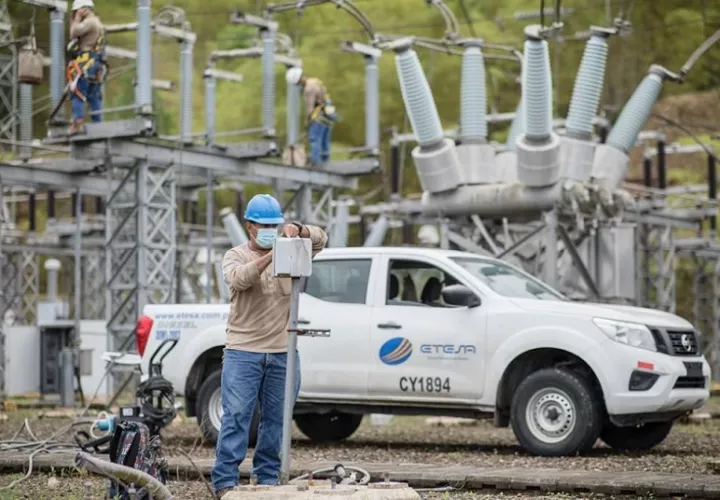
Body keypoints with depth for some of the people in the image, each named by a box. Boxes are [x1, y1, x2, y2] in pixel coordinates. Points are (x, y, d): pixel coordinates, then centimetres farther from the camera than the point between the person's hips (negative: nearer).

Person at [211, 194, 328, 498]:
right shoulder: (236, 256, 3)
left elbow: (320, 239, -3)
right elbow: (238, 278, -19)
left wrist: (299, 230, -24)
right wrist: (270, 256, -34)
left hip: (283, 353, 3)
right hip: (243, 351, -3)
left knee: (276, 419, 7)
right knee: (236, 417, -6)